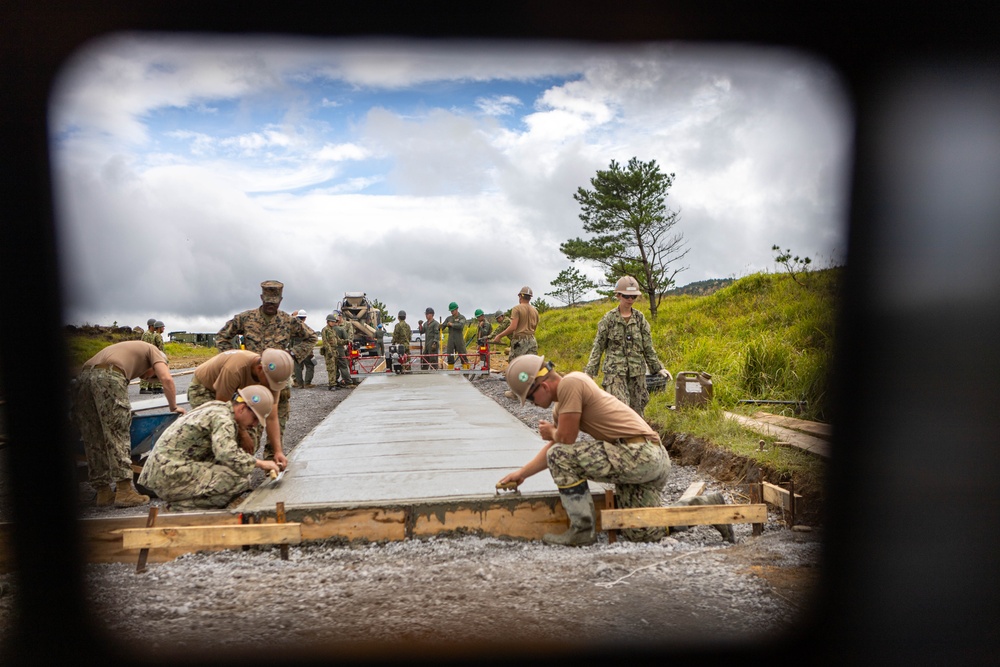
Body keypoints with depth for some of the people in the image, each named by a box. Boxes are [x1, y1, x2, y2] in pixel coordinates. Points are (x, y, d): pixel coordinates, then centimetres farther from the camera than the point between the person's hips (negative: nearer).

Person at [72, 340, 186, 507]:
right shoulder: (152, 350, 21)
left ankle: (103, 493, 13)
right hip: (109, 377, -7)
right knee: (118, 436, -4)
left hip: (82, 378, 7)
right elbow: (167, 380, 4)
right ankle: (124, 491, -7)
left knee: (93, 440, 9)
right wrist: (173, 407, 17)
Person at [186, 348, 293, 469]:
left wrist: (278, 451, -25)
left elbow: (271, 418, -18)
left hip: (231, 393, 6)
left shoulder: (271, 375, -23)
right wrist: (243, 434, -22)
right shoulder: (234, 368, -41)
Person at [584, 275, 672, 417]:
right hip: (615, 371, -3)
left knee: (637, 409, 7)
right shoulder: (609, 319, -2)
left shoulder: (640, 318, 6)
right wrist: (589, 372, -4)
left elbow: (648, 347, 10)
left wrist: (658, 368, 4)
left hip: (637, 372, 3)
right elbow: (598, 347, 1)